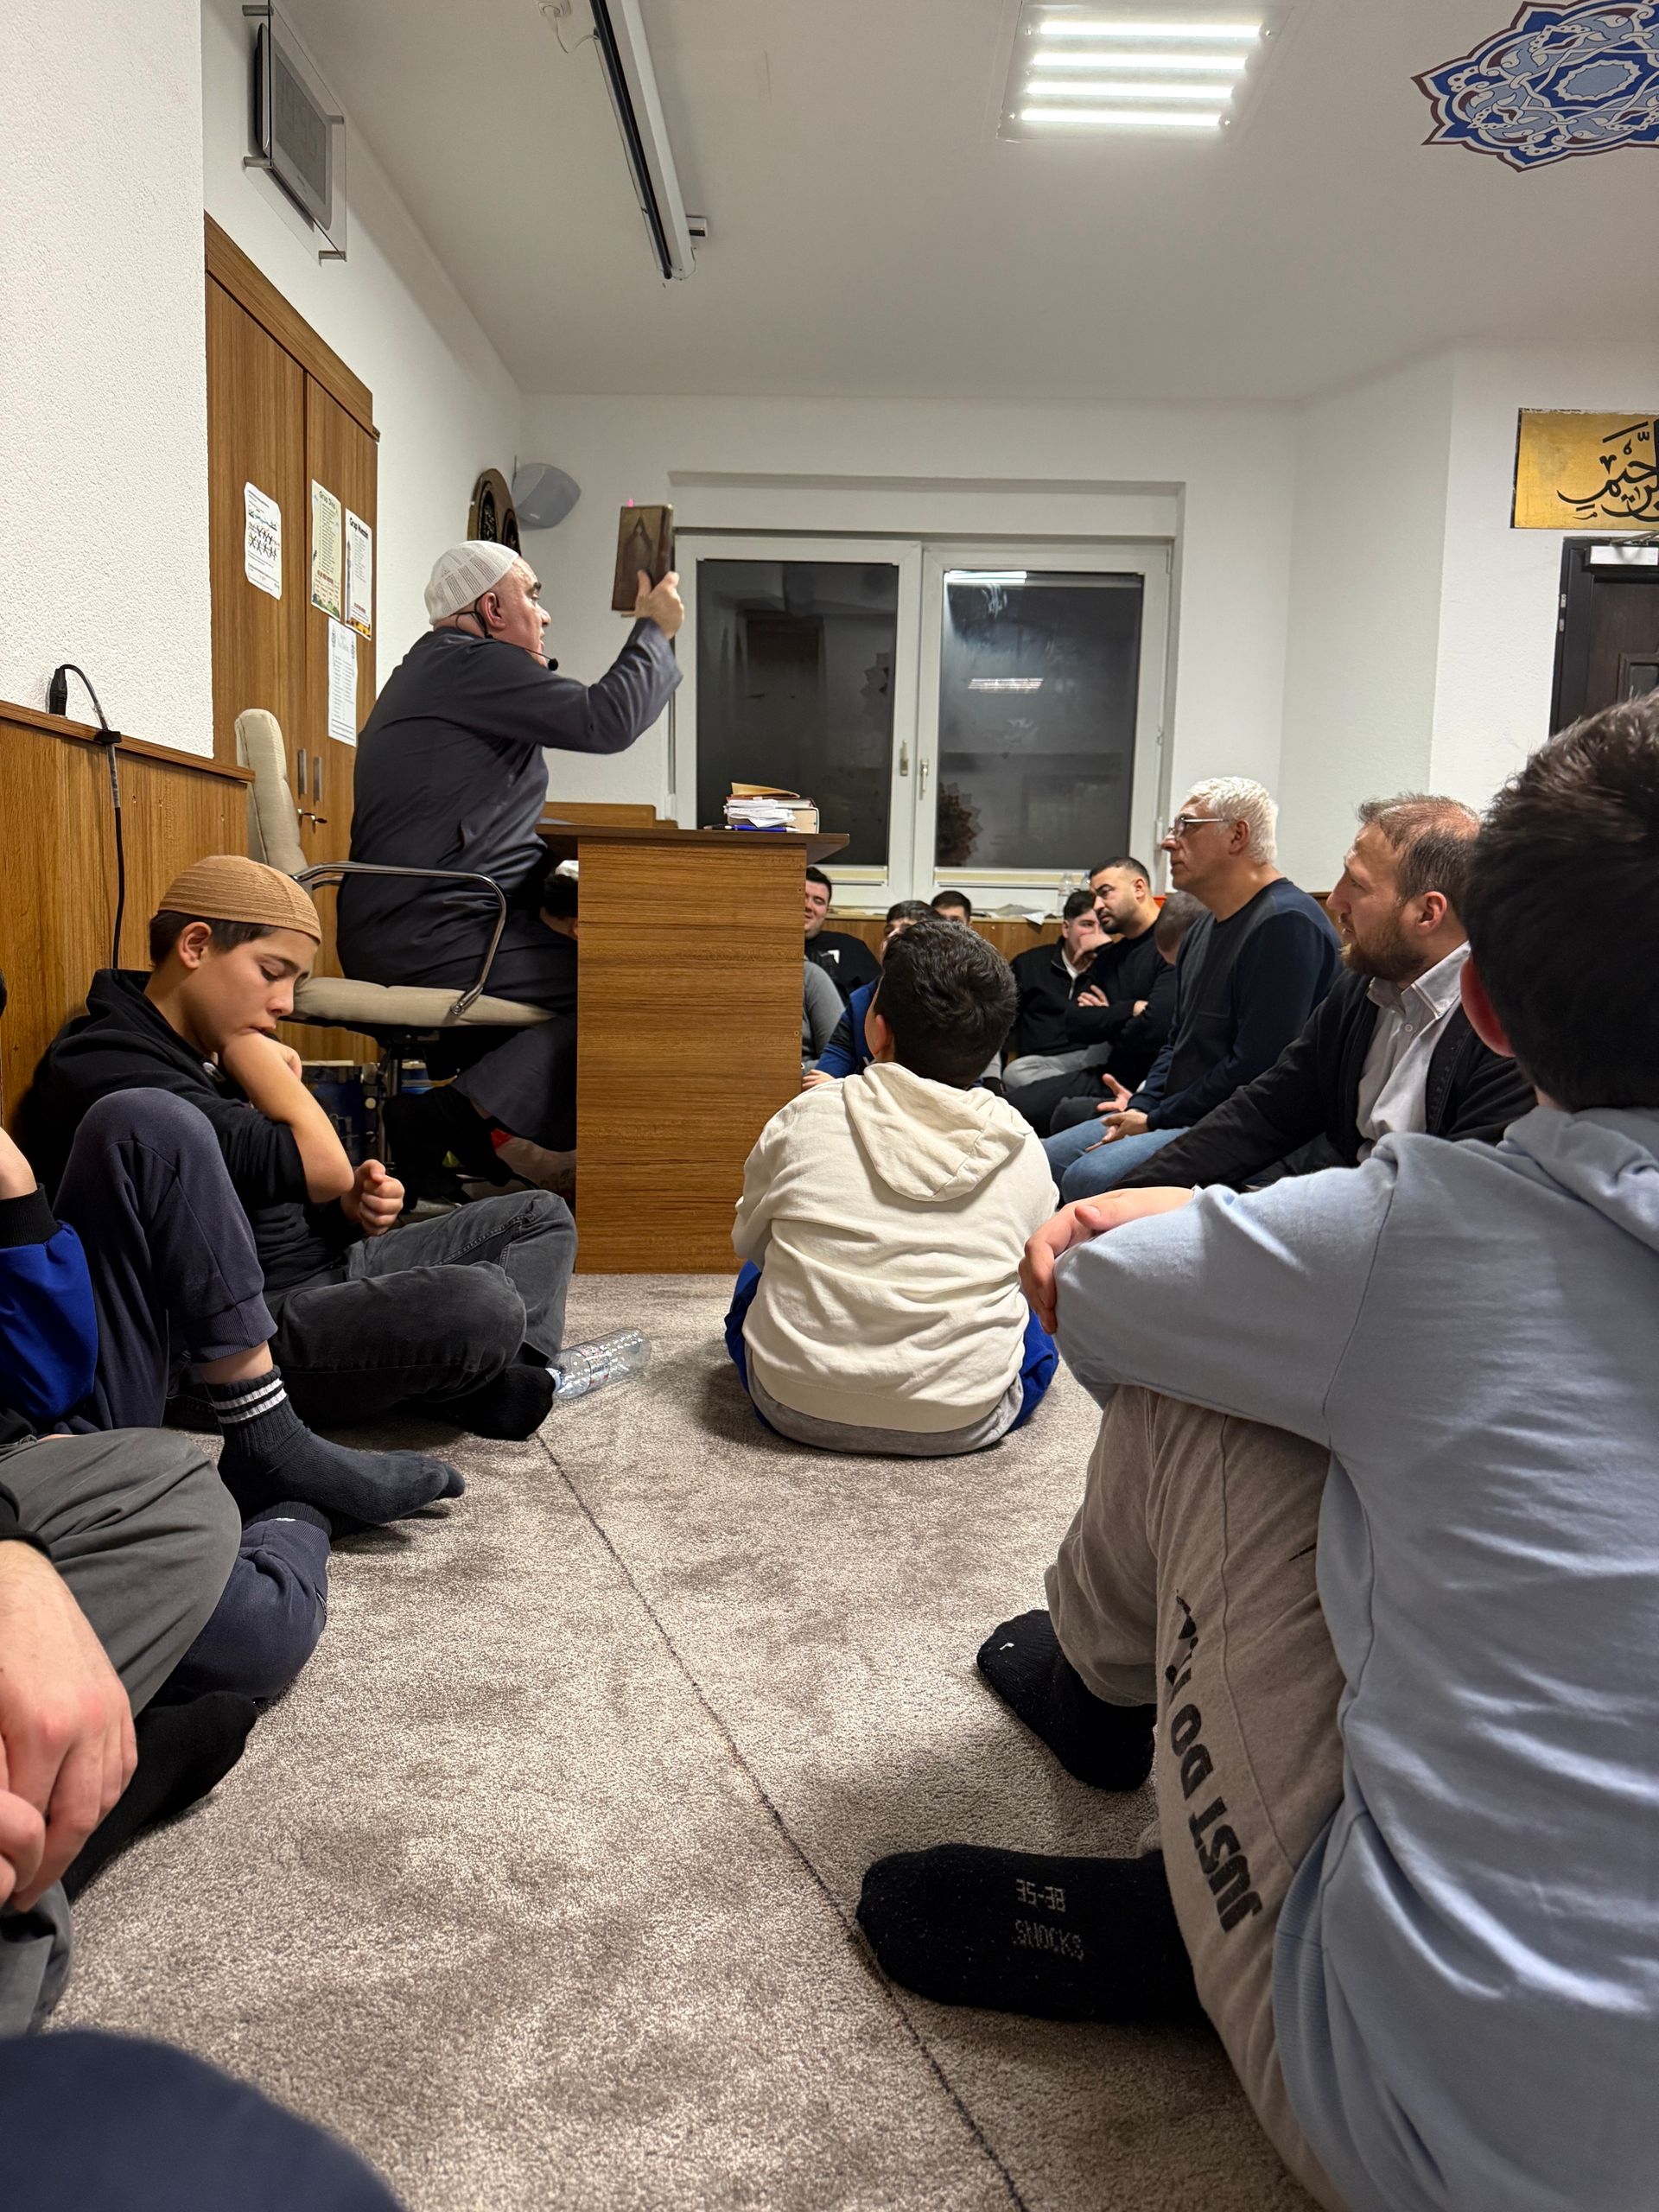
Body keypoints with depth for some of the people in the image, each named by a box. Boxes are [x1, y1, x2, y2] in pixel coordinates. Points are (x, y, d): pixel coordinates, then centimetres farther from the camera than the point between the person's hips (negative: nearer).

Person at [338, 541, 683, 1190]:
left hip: (393, 932, 11)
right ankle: (460, 1114, -24)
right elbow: (605, 720, -15)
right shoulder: (468, 662, -8)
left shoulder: (433, 666, 26)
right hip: (431, 935, -11)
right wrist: (654, 630, 0)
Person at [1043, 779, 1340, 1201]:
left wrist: (1156, 1119, -14)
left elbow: (1256, 1067, -21)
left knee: (1090, 1176, -29)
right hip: (1178, 1117, 10)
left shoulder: (1287, 924, -15)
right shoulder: (1205, 929, 19)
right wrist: (1141, 1105, 5)